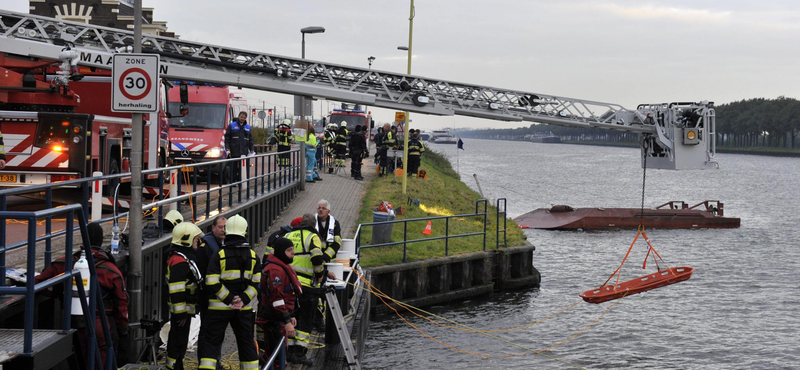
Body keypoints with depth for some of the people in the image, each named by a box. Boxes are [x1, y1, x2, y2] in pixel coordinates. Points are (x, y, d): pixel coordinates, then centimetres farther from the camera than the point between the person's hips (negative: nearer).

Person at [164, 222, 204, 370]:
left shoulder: (186, 256, 14)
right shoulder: (179, 261, -21)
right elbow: (176, 290, -24)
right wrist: (180, 313, -23)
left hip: (186, 308, 11)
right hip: (181, 308, -11)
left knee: (180, 339, 18)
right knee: (178, 339, -4)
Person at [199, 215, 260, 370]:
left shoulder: (219, 256, -8)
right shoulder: (253, 256, 3)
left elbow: (212, 283, -14)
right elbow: (256, 283, -2)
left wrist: (229, 299, -10)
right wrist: (243, 300, -8)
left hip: (220, 307, -3)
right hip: (244, 308, 3)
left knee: (211, 342, 2)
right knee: (246, 342, 14)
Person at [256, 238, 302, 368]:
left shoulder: (284, 267, 17)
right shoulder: (275, 270, -19)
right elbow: (276, 297, -25)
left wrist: (290, 316, 27)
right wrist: (287, 321, -25)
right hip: (273, 320, -11)